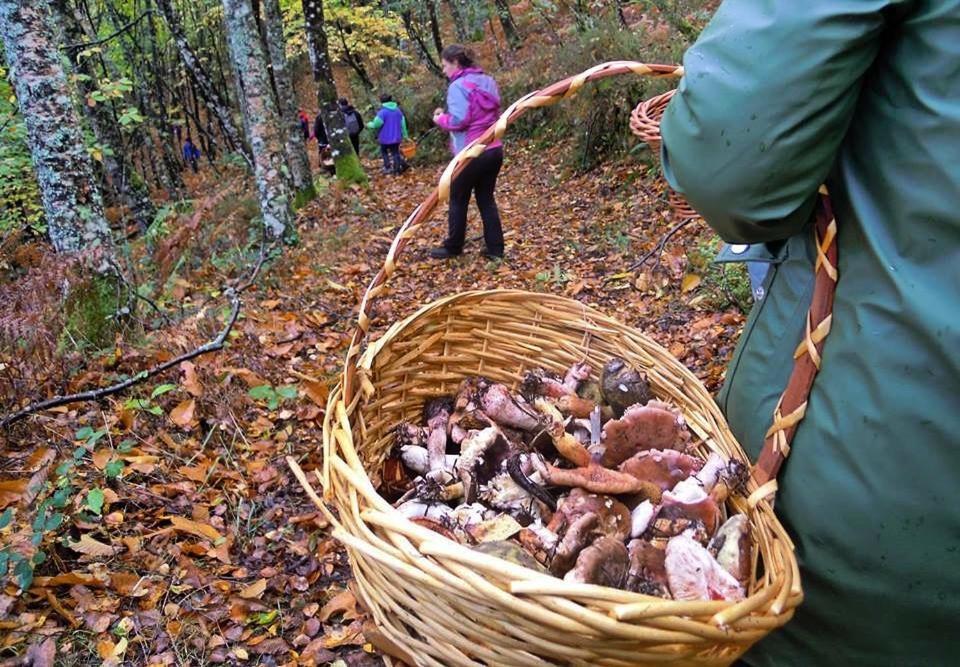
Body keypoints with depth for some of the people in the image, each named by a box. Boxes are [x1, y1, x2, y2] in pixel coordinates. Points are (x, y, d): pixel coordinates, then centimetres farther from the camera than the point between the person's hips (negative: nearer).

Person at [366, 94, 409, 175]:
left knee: (384, 151, 16)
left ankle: (388, 167, 9)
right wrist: (405, 135, 15)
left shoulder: (382, 112, -17)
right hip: (396, 137, 5)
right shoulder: (398, 110, 3)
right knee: (395, 152, 15)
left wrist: (369, 124, 4)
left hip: (386, 137, -5)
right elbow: (403, 123, 8)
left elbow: (376, 124, -17)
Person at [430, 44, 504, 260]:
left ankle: (453, 248, 20)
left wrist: (440, 119, -1)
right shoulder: (488, 82, 12)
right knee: (486, 198, 14)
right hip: (494, 150, 7)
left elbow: (459, 120, -20)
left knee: (458, 200, 8)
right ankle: (495, 248, 13)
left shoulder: (458, 86, -12)